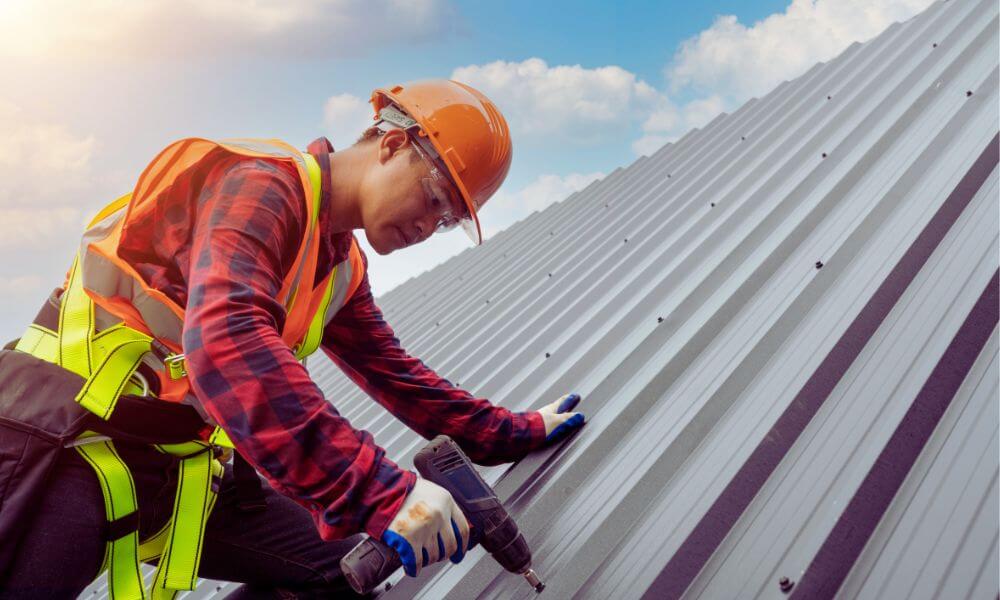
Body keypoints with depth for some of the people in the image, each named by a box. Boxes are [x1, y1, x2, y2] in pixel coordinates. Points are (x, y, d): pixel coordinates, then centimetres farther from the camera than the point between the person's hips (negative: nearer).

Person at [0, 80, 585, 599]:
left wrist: (516, 432, 17)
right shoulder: (261, 182, -17)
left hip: (183, 467, 8)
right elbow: (225, 341, -34)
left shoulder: (343, 269, 10)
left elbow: (395, 373, 18)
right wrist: (382, 491, -39)